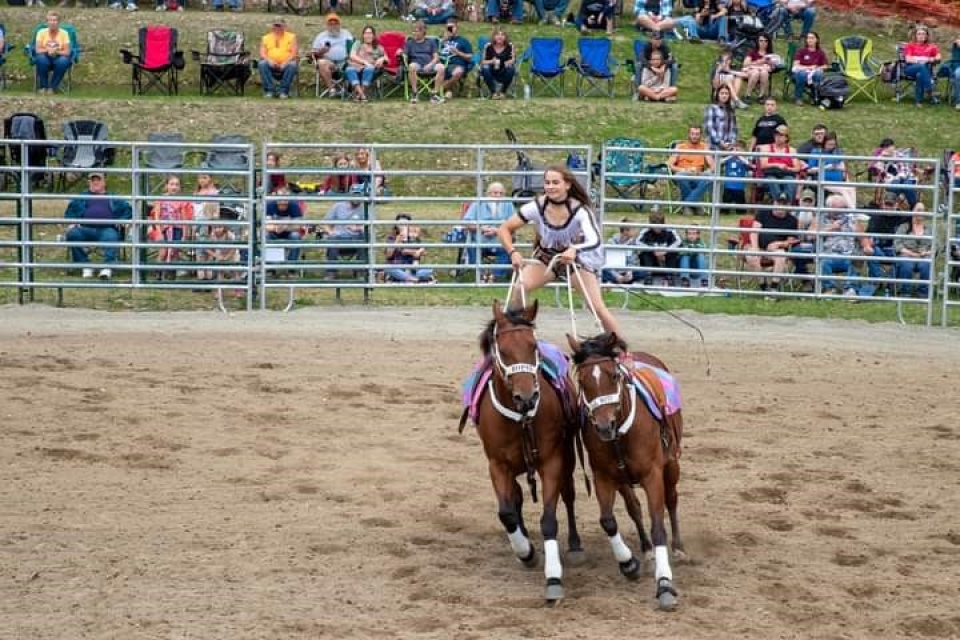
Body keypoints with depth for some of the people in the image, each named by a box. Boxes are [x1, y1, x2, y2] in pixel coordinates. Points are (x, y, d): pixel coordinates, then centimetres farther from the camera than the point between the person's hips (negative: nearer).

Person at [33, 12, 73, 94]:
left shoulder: (64, 33, -4)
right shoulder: (42, 32, -3)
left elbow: (67, 52, -9)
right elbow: (37, 50, -9)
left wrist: (56, 51, -27)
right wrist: (47, 50, -28)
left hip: (58, 58, 0)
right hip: (45, 58, 0)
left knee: (63, 61, -35)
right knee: (41, 59, -35)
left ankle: (52, 87, -19)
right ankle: (43, 86, -18)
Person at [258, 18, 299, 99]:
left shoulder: (291, 37, 11)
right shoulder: (266, 38, 16)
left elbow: (294, 53, -2)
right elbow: (262, 53, 5)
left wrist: (285, 62, -19)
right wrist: (269, 60, -17)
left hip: (285, 65, -1)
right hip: (271, 65, 1)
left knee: (292, 65, -34)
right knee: (262, 64, -29)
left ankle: (284, 91, -29)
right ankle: (270, 90, -30)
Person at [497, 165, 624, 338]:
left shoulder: (579, 210, -28)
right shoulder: (537, 206, -22)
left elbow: (595, 240, -42)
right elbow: (504, 229, -17)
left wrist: (574, 250, -62)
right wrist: (513, 252, -35)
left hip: (577, 259, -2)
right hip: (546, 257, 2)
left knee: (598, 308, -14)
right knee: (519, 288, -22)